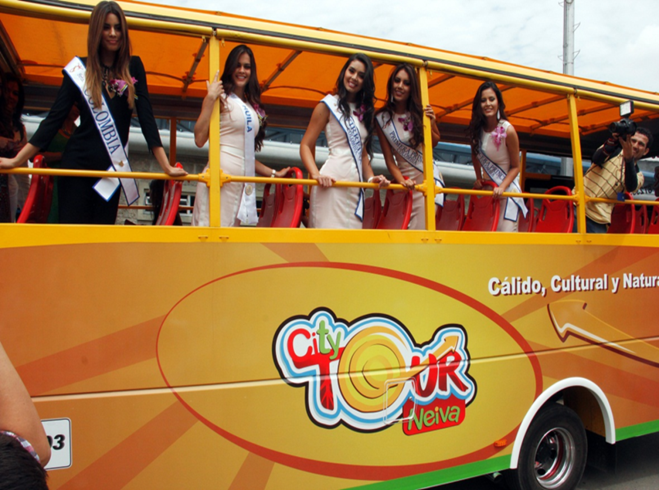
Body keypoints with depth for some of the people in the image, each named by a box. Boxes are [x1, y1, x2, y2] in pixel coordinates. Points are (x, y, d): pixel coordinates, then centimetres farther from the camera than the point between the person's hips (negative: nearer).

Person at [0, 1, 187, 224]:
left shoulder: (133, 67, 4)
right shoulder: (79, 69, 0)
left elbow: (146, 116, 0)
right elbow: (54, 118, -1)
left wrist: (166, 165, -7)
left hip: (113, 168, 2)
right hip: (78, 164, -1)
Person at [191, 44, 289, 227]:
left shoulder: (252, 105, 18)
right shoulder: (222, 98, -1)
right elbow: (199, 139, -14)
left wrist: (272, 173, 26)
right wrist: (210, 99, -15)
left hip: (244, 181, 7)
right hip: (222, 174, -7)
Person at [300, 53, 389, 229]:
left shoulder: (364, 110, 20)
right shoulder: (329, 105, 3)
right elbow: (306, 145, -2)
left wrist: (371, 177, 5)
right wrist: (316, 174, -18)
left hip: (355, 185, 6)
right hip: (332, 182, -6)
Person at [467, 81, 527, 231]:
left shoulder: (508, 130, -17)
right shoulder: (477, 129, -4)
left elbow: (515, 167, -11)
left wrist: (502, 187, -23)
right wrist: (479, 178, 8)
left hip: (508, 189, -5)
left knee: (505, 231, -12)